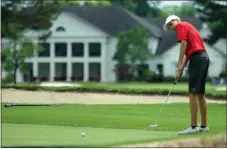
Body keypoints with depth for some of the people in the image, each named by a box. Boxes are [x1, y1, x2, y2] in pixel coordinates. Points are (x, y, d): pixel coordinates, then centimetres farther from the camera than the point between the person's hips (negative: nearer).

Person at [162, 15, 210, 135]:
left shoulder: (181, 25, 2)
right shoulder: (188, 26, 29)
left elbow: (184, 44, -11)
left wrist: (180, 65, -11)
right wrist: (181, 69, 15)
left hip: (197, 58, -10)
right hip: (204, 57, 10)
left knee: (193, 93, -11)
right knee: (200, 94, 12)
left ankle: (193, 126, -14)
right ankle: (204, 126, 15)